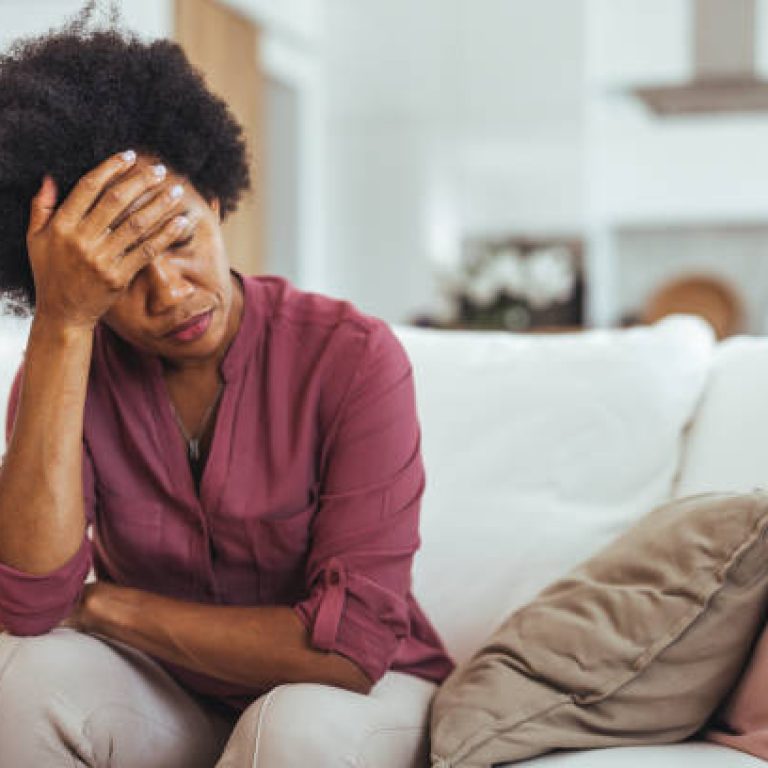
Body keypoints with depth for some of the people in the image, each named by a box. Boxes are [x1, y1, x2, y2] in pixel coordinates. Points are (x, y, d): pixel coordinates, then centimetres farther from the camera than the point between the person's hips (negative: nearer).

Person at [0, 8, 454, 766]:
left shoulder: (351, 357, -20)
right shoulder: (64, 366, -8)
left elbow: (351, 646, -24)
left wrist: (104, 604, -17)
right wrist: (61, 322, -30)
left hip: (358, 694, -3)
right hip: (171, 702, 3)